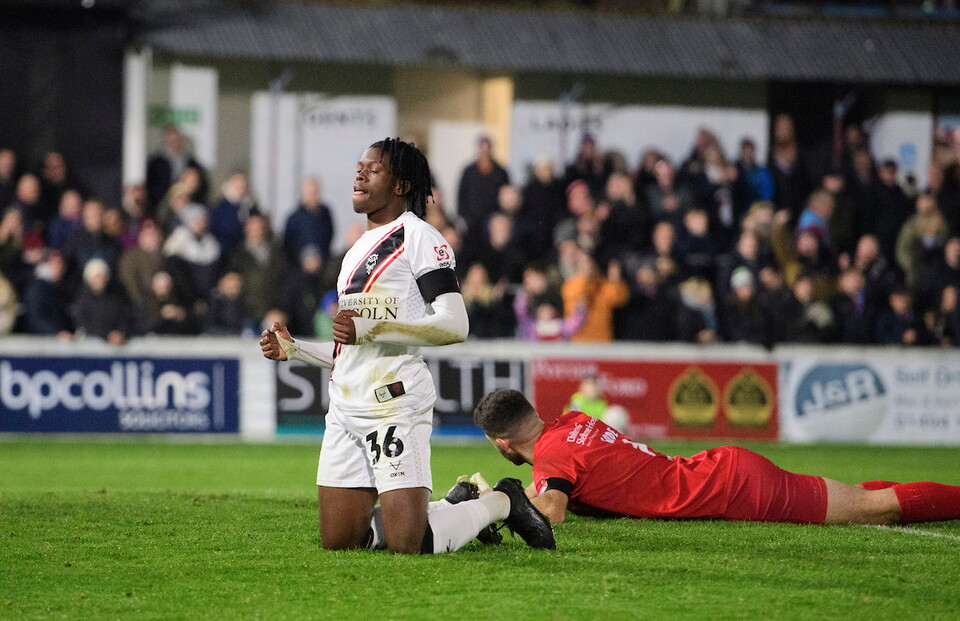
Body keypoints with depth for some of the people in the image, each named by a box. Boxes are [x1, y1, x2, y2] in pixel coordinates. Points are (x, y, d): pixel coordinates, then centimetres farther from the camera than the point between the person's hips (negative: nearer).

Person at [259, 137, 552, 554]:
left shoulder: (417, 236, -4)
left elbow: (455, 326, -16)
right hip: (346, 407, 9)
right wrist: (293, 349, 16)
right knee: (338, 543, 4)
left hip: (394, 401, -9)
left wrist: (372, 328, -21)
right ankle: (456, 506, 22)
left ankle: (500, 503, 13)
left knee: (408, 546, -14)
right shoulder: (358, 249, 24)